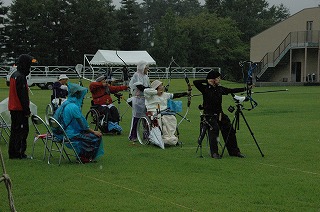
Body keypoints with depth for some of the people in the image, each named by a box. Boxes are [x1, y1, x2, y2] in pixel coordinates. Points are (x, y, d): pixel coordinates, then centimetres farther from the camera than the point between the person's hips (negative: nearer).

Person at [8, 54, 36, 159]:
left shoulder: (14, 75, 15)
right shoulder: (21, 77, -18)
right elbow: (23, 96, -20)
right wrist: (27, 111, -17)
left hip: (13, 108, 10)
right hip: (20, 110, -10)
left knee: (15, 130, 14)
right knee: (22, 130, -6)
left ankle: (12, 153, 19)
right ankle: (20, 153, -6)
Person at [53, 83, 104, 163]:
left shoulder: (66, 103, 7)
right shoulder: (74, 107, -22)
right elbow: (83, 126, -16)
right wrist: (94, 132, -4)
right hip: (70, 135, -10)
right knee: (97, 136, -2)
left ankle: (82, 156, 26)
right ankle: (85, 158, 10)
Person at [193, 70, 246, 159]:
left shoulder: (220, 89, 9)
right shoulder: (205, 89, -6)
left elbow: (232, 90, 13)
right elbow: (195, 82, -16)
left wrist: (245, 88, 11)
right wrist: (207, 81, -15)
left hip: (220, 114, 6)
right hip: (209, 115, -6)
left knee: (229, 130, 3)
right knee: (214, 129, -23)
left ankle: (234, 151, 16)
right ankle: (214, 152, -17)